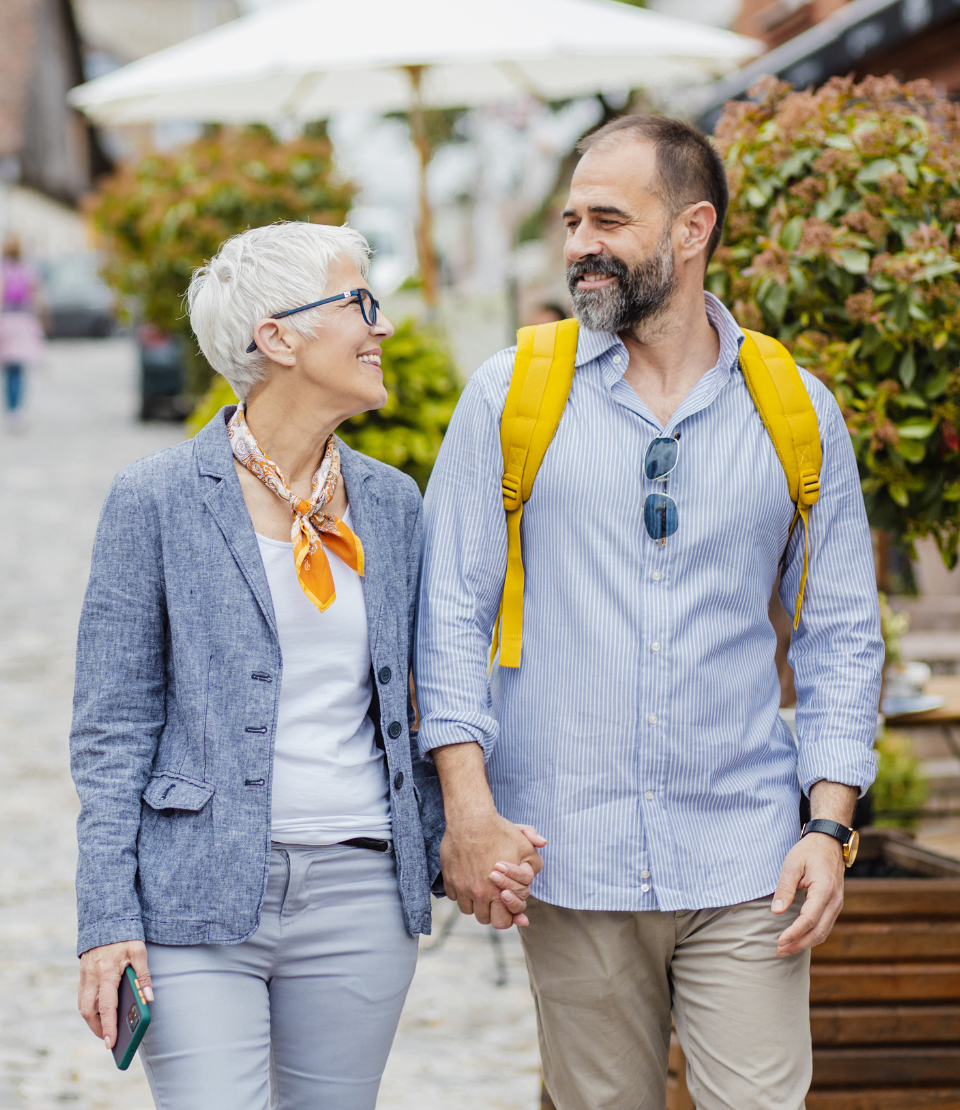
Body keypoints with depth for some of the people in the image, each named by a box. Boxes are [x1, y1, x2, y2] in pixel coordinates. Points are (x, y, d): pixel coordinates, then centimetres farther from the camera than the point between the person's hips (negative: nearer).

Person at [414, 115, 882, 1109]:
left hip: (744, 862, 0)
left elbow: (840, 632, 9)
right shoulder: (511, 395, 3)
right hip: (571, 858, 0)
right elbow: (450, 607, 2)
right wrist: (468, 804, -8)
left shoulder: (796, 411, 6)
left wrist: (830, 825, -2)